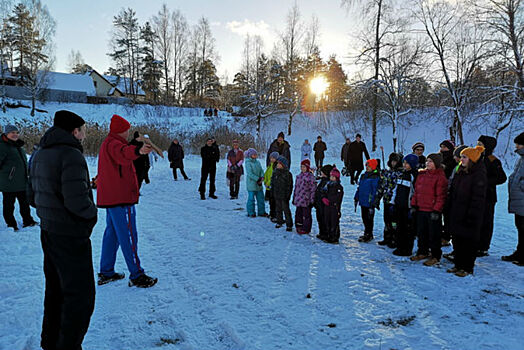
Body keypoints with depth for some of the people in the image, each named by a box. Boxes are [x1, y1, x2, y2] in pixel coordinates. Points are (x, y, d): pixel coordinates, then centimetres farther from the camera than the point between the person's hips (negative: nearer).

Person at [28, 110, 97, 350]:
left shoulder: (39, 155, 9)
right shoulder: (71, 155, -20)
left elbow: (32, 196, 15)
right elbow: (77, 200, -28)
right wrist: (92, 211, -10)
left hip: (48, 231, 10)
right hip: (70, 235, -10)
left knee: (56, 290, 23)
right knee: (80, 295, 2)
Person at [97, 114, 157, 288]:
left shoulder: (107, 143, 17)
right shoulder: (113, 144, -16)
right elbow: (123, 152, -42)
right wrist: (138, 150, -61)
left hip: (110, 196, 11)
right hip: (121, 197, -11)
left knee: (112, 233, 17)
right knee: (128, 236, -5)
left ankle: (106, 273, 27)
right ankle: (136, 276, 1)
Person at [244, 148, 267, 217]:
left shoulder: (257, 162, 9)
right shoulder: (248, 163, -11)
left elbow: (261, 170, 9)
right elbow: (250, 173, -18)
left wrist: (262, 177, -11)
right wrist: (258, 179, -20)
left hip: (259, 184, 7)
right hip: (251, 184, -7)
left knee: (261, 198, 11)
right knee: (251, 198, 1)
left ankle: (261, 212, 23)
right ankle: (251, 213, 12)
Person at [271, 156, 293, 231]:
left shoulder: (287, 174, -11)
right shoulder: (275, 172, 5)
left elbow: (290, 186, -10)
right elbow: (272, 183, 14)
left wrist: (288, 195, -13)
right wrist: (272, 192, 11)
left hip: (284, 196, -5)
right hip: (277, 195, 5)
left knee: (286, 210, -1)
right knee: (278, 209, 15)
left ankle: (289, 225, 7)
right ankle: (279, 222, 29)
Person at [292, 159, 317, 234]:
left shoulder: (310, 176, -11)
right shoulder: (299, 176, 11)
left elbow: (313, 189, -11)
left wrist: (312, 200, -13)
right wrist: (294, 198, 18)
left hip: (306, 200, -7)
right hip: (298, 200, 7)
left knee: (306, 215, 3)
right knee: (298, 213, 14)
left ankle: (305, 229, 14)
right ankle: (299, 227, 29)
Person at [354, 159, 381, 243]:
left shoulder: (375, 177, -12)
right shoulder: (364, 176, 13)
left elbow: (375, 191, -15)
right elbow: (359, 188, 20)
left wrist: (373, 204, -18)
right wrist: (356, 198, 20)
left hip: (369, 203, -8)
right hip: (362, 201, 8)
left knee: (369, 219, 1)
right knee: (364, 218, 15)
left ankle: (368, 235, 12)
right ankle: (366, 233, 28)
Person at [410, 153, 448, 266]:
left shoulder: (440, 177, -10)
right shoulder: (421, 174, 11)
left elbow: (441, 196, -14)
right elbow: (416, 190, 14)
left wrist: (436, 210, -17)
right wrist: (414, 205, 9)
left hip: (433, 211, -7)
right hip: (420, 209, 7)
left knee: (434, 234, 3)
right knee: (421, 232, 15)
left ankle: (435, 256, 15)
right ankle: (422, 252, 30)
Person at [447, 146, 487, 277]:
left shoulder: (479, 174, -12)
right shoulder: (460, 172, 12)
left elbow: (478, 197, -16)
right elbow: (452, 191, 17)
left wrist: (472, 215, -19)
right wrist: (450, 209, 13)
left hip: (469, 215, -8)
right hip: (456, 214, 8)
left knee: (469, 241, 2)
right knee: (457, 240, 13)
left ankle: (467, 268, 13)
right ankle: (458, 265, 25)